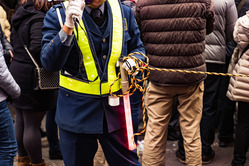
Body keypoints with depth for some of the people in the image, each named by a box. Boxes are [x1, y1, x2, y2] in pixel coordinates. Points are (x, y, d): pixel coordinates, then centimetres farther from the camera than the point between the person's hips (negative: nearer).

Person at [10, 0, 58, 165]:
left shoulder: (19, 18, 12)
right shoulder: (38, 19, -17)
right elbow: (36, 49, -27)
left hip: (17, 70, 9)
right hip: (31, 77, -9)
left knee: (20, 120, 19)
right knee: (32, 125, 1)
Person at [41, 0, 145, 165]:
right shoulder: (58, 14, -6)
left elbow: (138, 48, 17)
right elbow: (49, 63, -16)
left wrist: (133, 60, -6)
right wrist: (68, 28, -27)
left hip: (114, 108, 2)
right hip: (77, 111, -1)